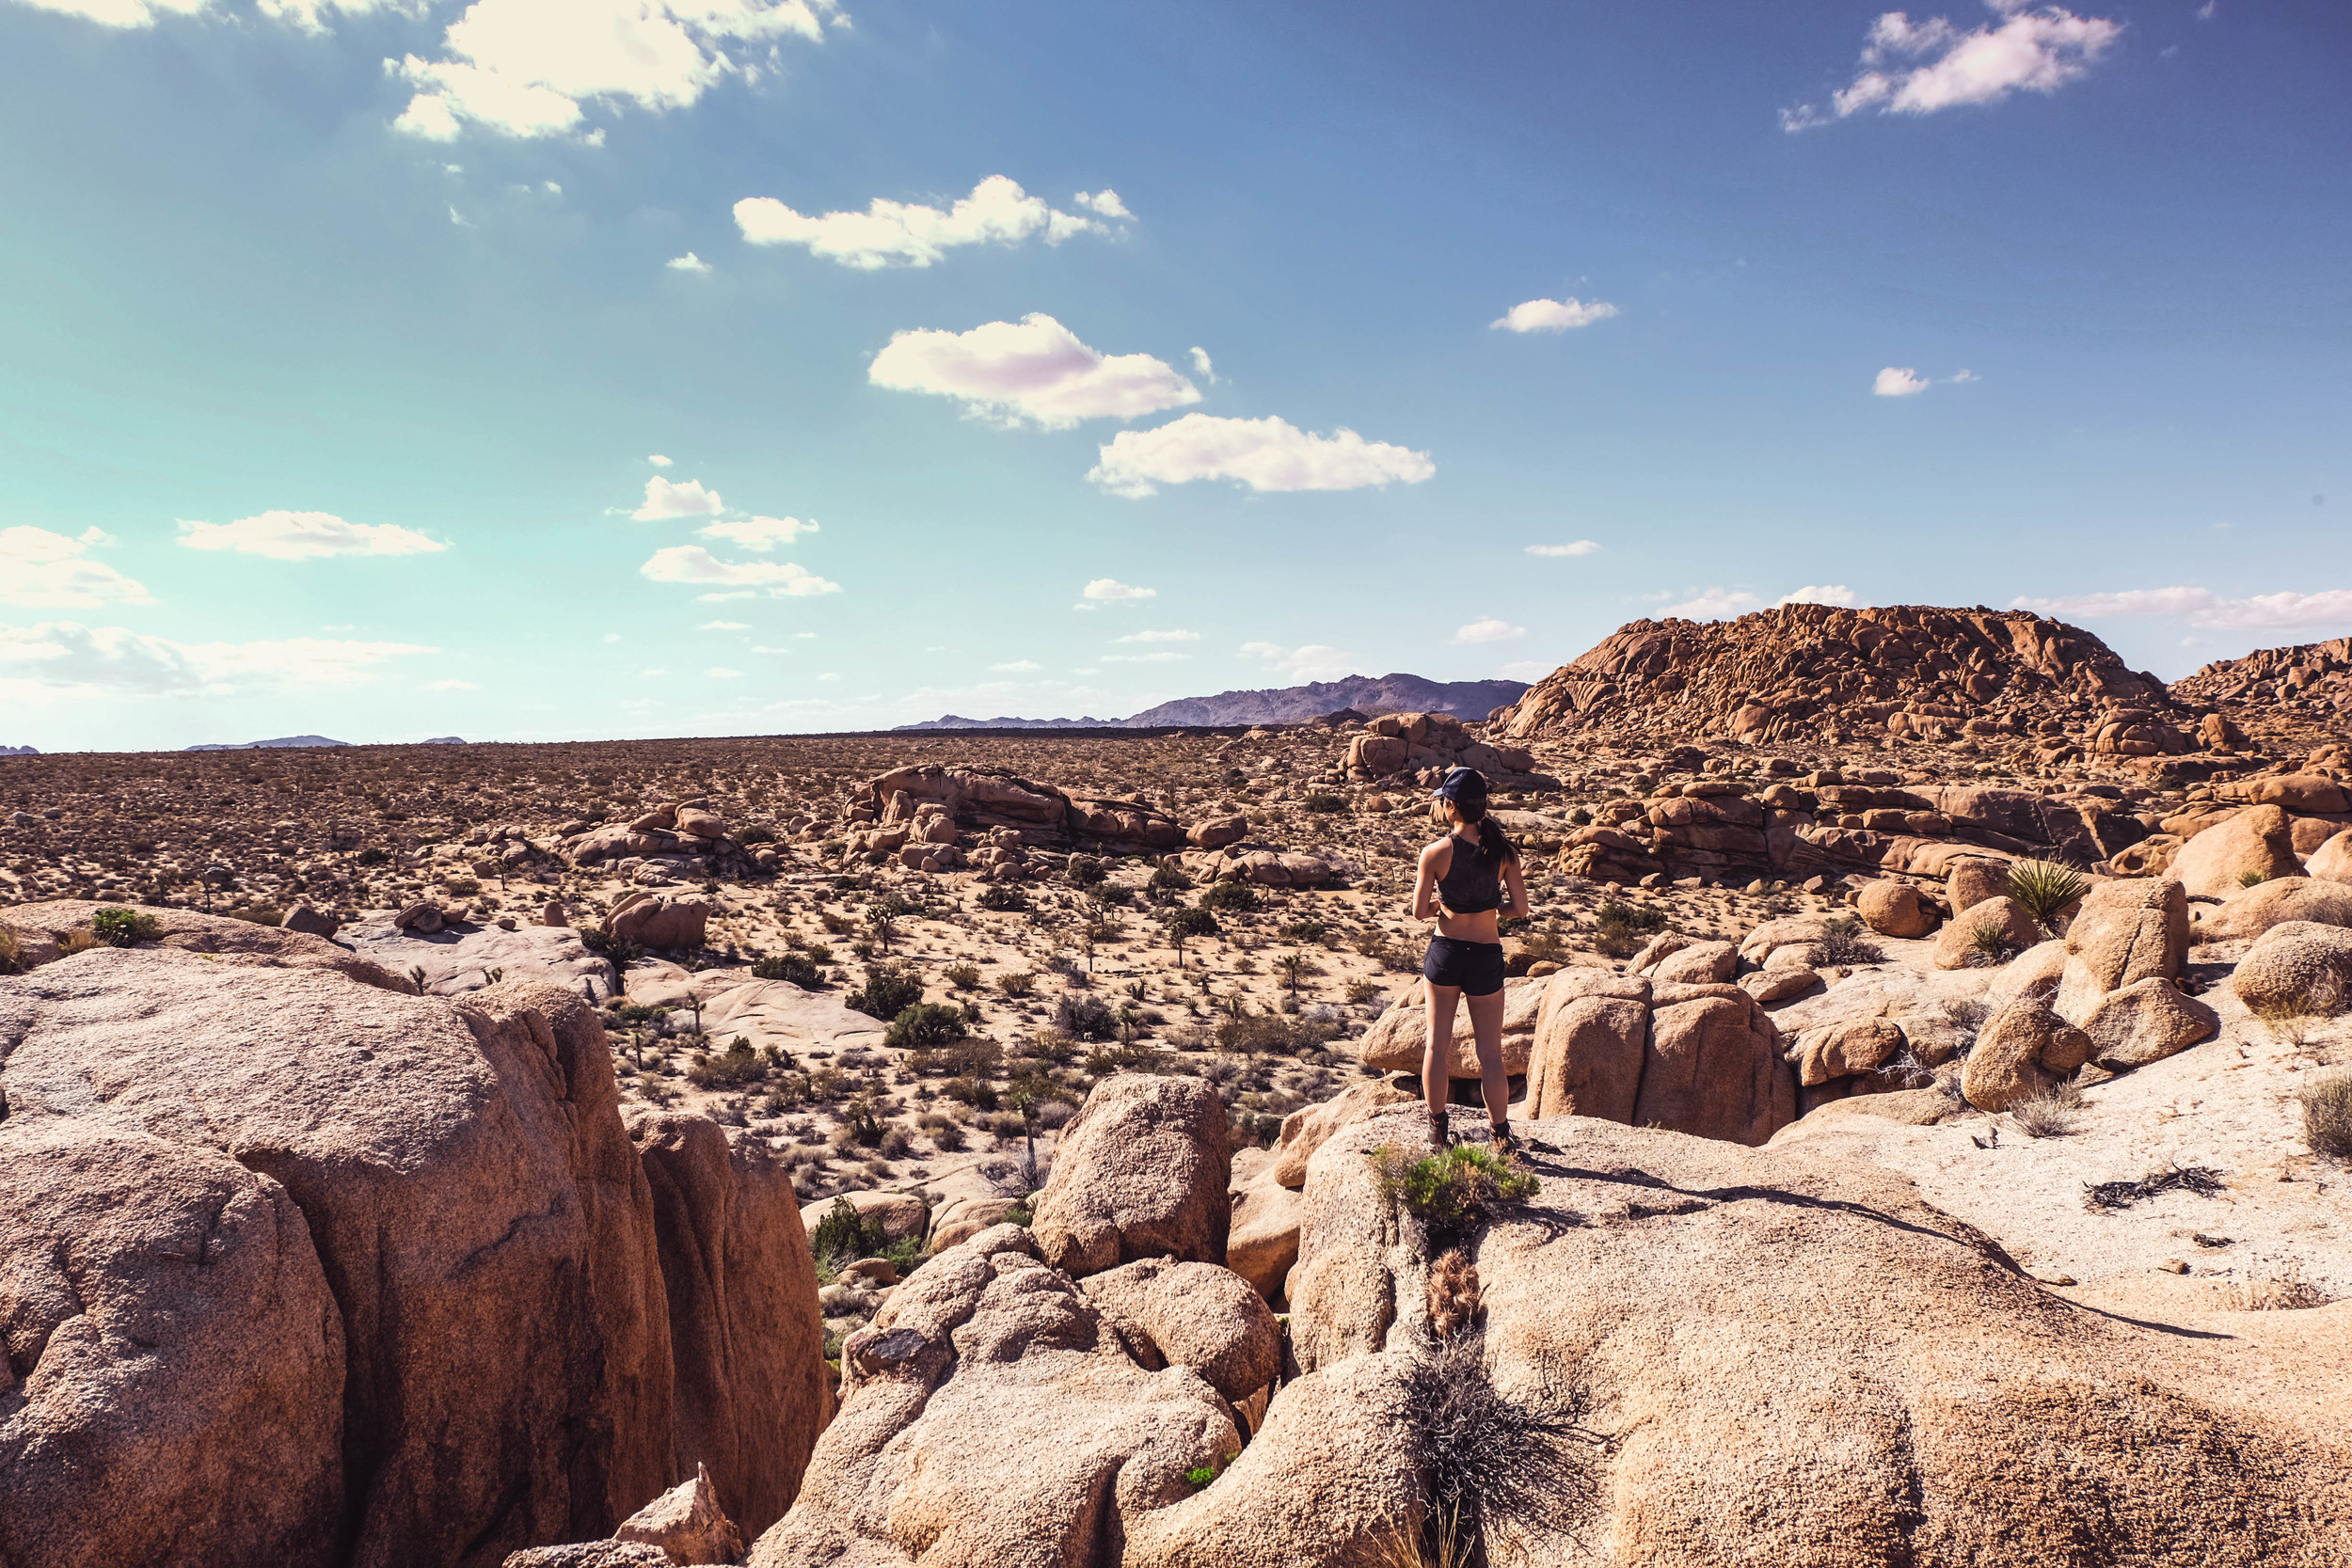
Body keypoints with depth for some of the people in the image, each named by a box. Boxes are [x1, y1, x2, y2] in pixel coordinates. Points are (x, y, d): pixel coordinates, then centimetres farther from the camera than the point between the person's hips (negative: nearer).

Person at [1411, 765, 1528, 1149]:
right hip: (1486, 957, 1)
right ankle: (1501, 1137, 18)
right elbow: (1521, 908, -4)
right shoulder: (1503, 849, -7)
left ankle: (1438, 1129, 24)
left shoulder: (1436, 853, -13)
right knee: (1490, 1053, 11)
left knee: (1438, 1046, 14)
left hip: (1445, 953, -1)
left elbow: (1420, 912, -7)